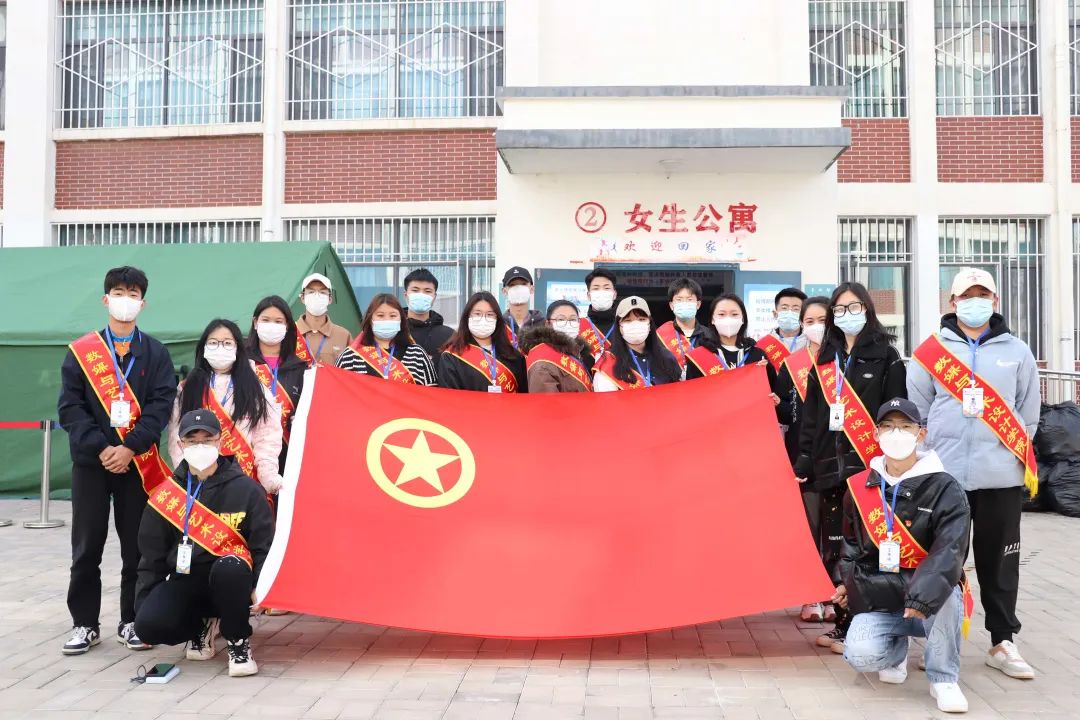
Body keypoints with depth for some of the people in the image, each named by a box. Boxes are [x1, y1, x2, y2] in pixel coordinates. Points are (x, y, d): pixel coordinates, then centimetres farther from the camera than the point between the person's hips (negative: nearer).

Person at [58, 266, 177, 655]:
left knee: (137, 546, 4)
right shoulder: (80, 352, 7)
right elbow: (69, 407, -1)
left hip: (137, 462, 0)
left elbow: (161, 405, -3)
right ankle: (85, 623, 15)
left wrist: (130, 447, -15)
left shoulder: (156, 353, 7)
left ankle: (132, 622, 15)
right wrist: (99, 447, -13)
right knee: (87, 547, 5)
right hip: (91, 462, 0)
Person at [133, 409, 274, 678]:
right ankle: (202, 627, 11)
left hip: (229, 583, -3)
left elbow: (264, 544, -3)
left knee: (230, 567, -38)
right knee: (148, 624, -24)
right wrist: (143, 603, 5)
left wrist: (258, 586, -17)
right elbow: (152, 554, 11)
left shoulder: (245, 489, -3)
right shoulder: (165, 495, 5)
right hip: (184, 579, 3)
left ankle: (238, 641, -11)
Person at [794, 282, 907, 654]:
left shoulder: (885, 355, 2)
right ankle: (842, 622, 14)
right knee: (833, 544, 5)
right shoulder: (824, 360, 16)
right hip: (831, 464, 5)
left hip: (869, 462, -5)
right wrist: (804, 460, 9)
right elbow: (811, 414, 15)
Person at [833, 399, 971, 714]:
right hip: (878, 602, 3)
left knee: (944, 595, -37)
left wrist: (925, 594, -39)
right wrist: (845, 580, 9)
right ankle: (898, 649, 15)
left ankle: (944, 679, -10)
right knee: (860, 655, -24)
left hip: (933, 604, -2)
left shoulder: (944, 489, -9)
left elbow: (949, 549, -25)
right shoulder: (860, 487, 4)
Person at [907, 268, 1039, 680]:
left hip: (1002, 478, 1)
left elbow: (1029, 414, 12)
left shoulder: (1016, 352, 8)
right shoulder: (932, 352, 4)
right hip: (943, 476, -1)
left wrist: (1016, 456, 5)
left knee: (999, 562, 7)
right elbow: (915, 411, 5)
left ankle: (1003, 642, 18)